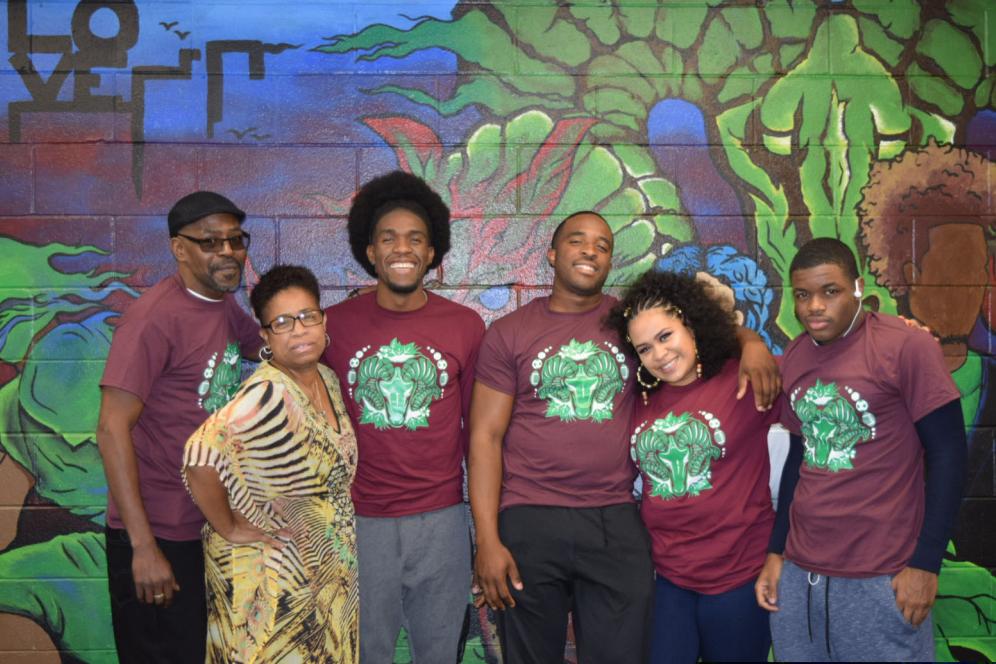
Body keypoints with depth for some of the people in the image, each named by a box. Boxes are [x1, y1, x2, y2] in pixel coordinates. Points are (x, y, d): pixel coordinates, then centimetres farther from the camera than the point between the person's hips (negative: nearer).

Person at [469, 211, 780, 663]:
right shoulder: (508, 333, 3)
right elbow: (486, 438, -1)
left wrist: (751, 343, -6)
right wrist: (487, 540, -9)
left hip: (616, 524, 1)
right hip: (529, 523, -1)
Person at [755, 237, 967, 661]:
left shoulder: (906, 347, -10)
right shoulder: (793, 358, 7)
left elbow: (947, 453, -9)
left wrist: (925, 563, -12)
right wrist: (776, 552, 14)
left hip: (879, 578, -5)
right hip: (799, 572, 5)